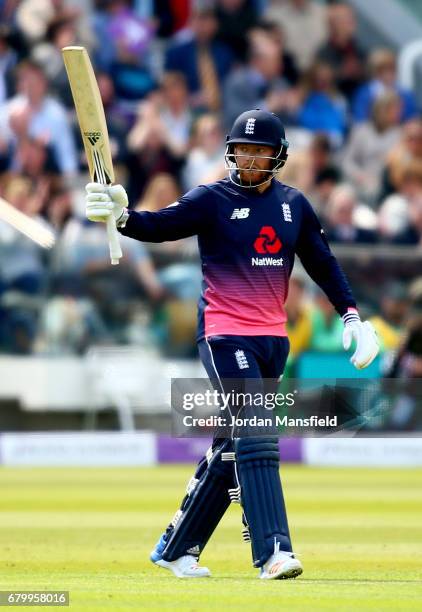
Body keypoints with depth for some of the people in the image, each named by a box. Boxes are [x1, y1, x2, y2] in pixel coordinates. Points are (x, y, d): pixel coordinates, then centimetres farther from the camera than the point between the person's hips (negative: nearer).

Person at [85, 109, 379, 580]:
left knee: (232, 447, 9)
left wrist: (350, 315, 8)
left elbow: (322, 262, 17)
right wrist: (123, 217, -39)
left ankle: (175, 548, 20)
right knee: (256, 438, -18)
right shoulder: (212, 200, -5)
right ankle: (273, 551, -25)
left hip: (273, 338, 6)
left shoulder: (294, 205, 10)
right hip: (225, 334, -6)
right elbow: (162, 226, -19)